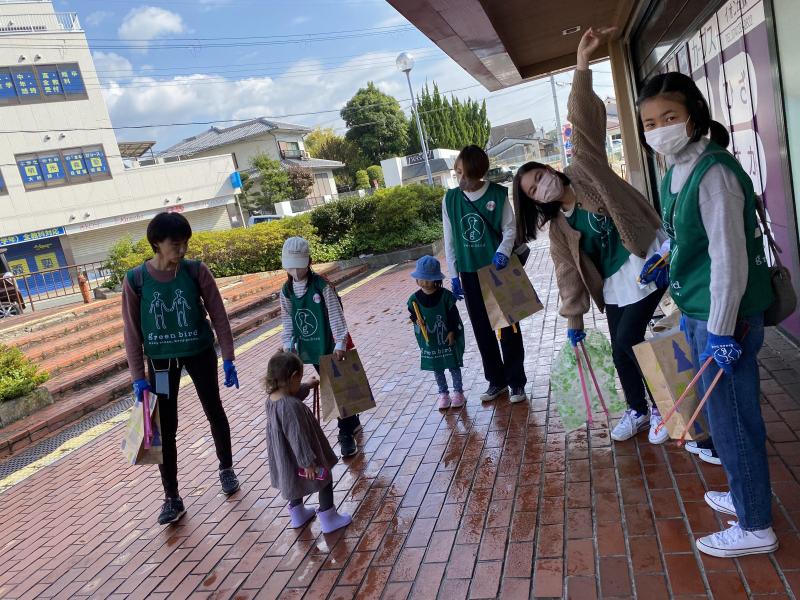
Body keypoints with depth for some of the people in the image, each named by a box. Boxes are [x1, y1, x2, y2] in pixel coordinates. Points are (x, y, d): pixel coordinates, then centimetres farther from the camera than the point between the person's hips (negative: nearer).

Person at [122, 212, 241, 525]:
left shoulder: (196, 271, -12)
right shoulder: (135, 280, -12)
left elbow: (218, 315, -7)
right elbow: (132, 332, -6)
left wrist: (228, 359, -8)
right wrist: (138, 377, -8)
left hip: (199, 352, 0)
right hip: (160, 360, 0)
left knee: (214, 412, 15)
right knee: (165, 428, 3)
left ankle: (226, 468, 37)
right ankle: (172, 498, 16)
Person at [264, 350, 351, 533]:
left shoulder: (271, 398, -6)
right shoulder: (291, 406, -35)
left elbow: (292, 394, 18)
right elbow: (297, 437, -31)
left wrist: (308, 387, 24)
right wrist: (308, 462, -24)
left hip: (285, 459, 9)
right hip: (299, 459, -8)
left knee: (295, 482, 30)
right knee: (325, 480, 14)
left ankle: (297, 514, 47)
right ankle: (329, 519, 25)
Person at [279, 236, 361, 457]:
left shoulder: (322, 285, -15)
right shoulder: (286, 291, 0)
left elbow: (336, 315, -16)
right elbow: (287, 320, 8)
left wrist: (340, 343, -21)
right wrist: (288, 344, 1)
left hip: (330, 346, -5)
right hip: (310, 348, 5)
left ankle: (346, 433, 11)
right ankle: (353, 422, 30)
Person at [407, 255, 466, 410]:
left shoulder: (445, 295, -15)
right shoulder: (415, 299, -9)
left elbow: (454, 316, -8)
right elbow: (413, 315, 5)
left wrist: (452, 332, -10)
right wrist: (417, 321, -15)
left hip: (447, 339, -2)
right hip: (429, 341, 2)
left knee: (454, 366, 10)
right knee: (437, 369, 14)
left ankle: (458, 392, 26)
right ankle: (443, 394, 28)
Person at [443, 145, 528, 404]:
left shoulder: (498, 194, -7)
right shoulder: (450, 200, 2)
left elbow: (510, 229, -5)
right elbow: (450, 241, 6)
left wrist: (502, 252, -24)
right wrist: (454, 275, 4)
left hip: (498, 270, -3)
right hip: (470, 274, 3)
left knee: (509, 327, 4)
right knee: (482, 330, 11)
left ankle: (516, 382, 18)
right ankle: (496, 380, 26)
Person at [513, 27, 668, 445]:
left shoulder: (585, 168, -7)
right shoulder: (558, 229, 2)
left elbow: (584, 121, -16)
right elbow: (569, 275, 2)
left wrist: (582, 64, -22)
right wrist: (573, 320, 1)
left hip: (643, 266, -5)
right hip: (612, 285, 5)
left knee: (627, 343, -8)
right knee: (620, 349, 10)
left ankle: (662, 408, 15)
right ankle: (637, 410, 34)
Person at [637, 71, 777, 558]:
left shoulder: (713, 170, -19)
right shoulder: (676, 173, 9)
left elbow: (729, 257, -22)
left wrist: (720, 330, -20)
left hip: (726, 316, -9)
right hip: (700, 313, 9)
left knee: (732, 420, 4)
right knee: (725, 415, 21)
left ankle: (756, 527, 23)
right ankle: (745, 495, 41)